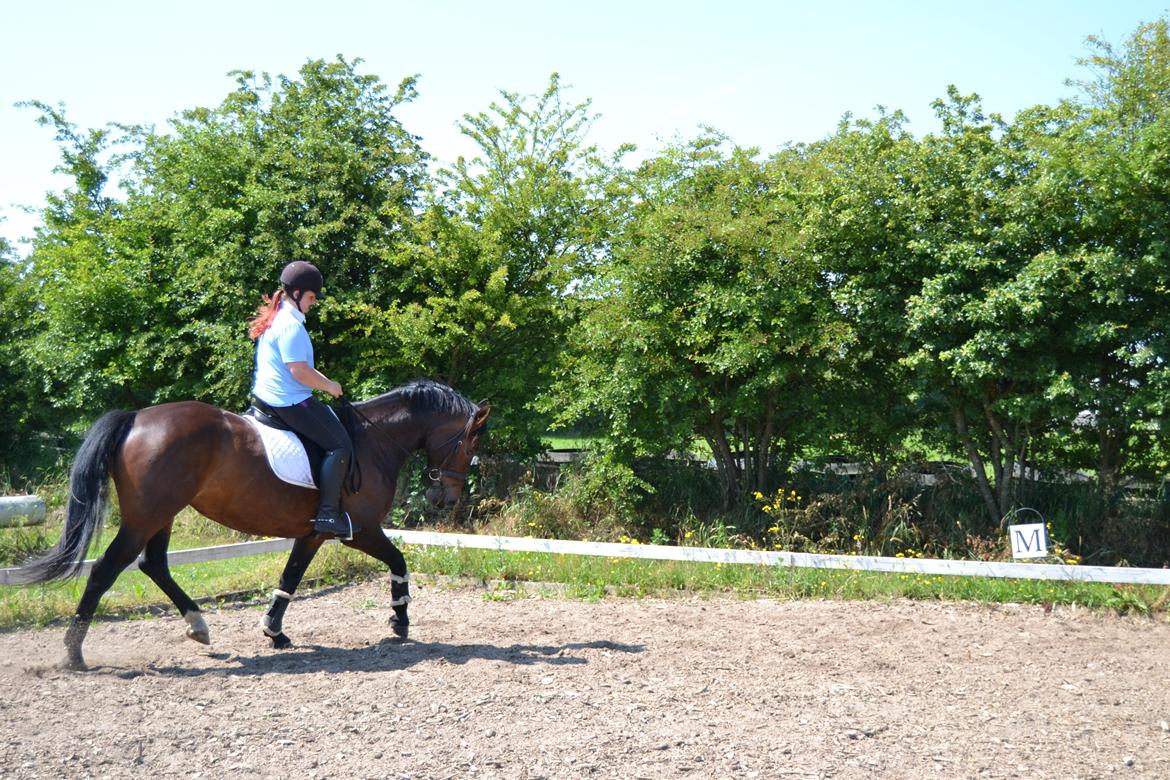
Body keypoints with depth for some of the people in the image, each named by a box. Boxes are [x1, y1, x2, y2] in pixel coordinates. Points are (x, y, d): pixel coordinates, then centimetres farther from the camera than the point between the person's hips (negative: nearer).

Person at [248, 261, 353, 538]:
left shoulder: (275, 318, 14)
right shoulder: (291, 325, -18)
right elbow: (300, 371, -24)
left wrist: (323, 380, 13)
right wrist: (329, 386, -9)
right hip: (289, 401, -11)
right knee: (340, 445, -12)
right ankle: (328, 513, -15)